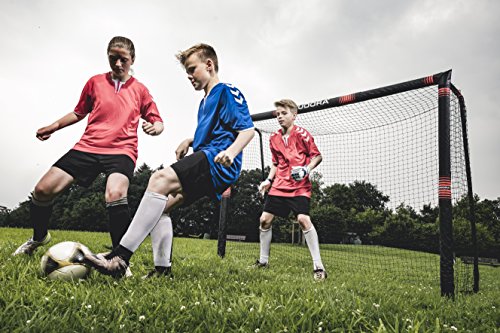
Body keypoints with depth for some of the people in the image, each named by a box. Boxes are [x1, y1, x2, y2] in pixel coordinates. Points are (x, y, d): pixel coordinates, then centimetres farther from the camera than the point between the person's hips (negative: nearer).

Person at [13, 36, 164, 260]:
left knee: (115, 195, -33)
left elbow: (157, 122, 9)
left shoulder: (140, 90, 7)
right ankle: (39, 237, 26)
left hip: (121, 151, -3)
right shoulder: (95, 82, 12)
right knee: (43, 189, -4)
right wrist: (54, 126, 15)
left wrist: (154, 127, -14)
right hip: (88, 147, 3)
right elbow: (79, 112, 24)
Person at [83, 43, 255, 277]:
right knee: (163, 202, 2)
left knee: (160, 180, -27)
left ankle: (119, 259, -32)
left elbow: (247, 129, -10)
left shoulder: (227, 92, 1)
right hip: (205, 167, 10)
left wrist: (231, 151, -29)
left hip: (217, 162, -10)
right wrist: (190, 141, 21)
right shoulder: (205, 102, 28)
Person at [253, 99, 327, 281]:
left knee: (303, 219, -22)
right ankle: (263, 261, 22)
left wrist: (307, 169, -21)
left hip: (300, 186, -6)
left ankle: (318, 267, -13)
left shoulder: (302, 134, -6)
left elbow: (317, 156, -3)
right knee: (265, 219, 3)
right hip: (279, 185, 6)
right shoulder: (274, 138, 10)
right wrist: (268, 180, 9)